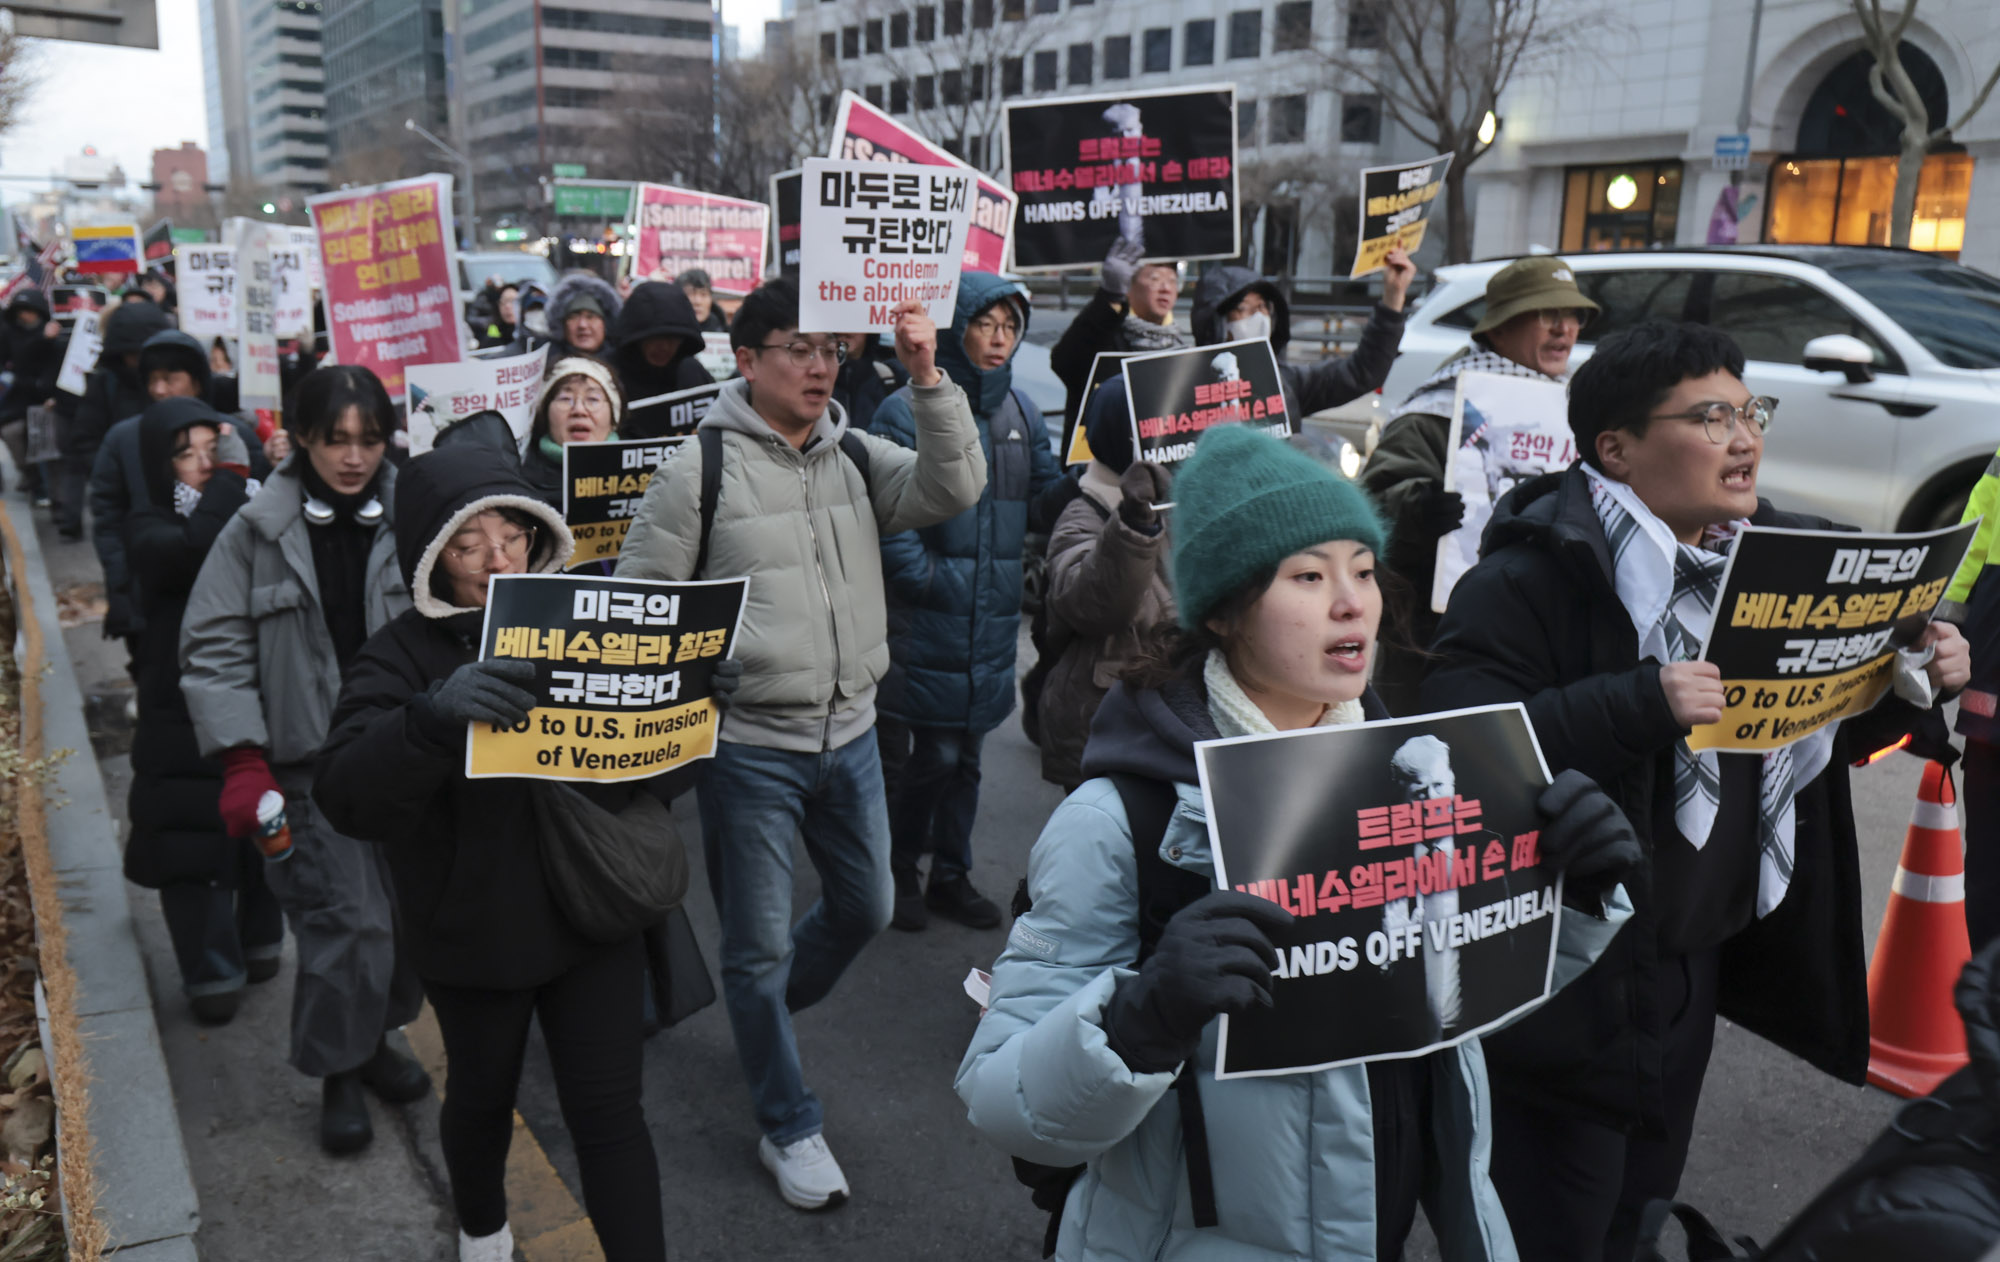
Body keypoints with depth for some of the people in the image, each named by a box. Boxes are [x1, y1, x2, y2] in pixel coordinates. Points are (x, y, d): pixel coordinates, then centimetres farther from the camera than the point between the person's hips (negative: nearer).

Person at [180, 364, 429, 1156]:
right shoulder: (258, 533, -3)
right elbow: (215, 651, 0)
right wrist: (243, 763, -7)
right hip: (312, 766, -2)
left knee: (410, 912, 9)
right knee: (348, 922, -5)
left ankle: (375, 1036, 36)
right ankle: (338, 1074, 19)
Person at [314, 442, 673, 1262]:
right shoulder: (402, 658, -11)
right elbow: (346, 798, -27)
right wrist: (433, 716, -45)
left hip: (593, 913, 1)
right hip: (474, 935, -1)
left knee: (609, 1109, 4)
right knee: (483, 1096, 20)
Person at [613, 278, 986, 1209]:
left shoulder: (856, 456, 4)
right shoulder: (700, 468, -10)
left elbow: (953, 489, -12)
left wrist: (928, 380, -21)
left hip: (848, 736, 5)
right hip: (748, 748, -5)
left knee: (864, 906, 20)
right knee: (759, 943, 8)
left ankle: (765, 1017, 49)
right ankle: (788, 1128, 27)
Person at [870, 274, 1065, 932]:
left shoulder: (1021, 414, 11)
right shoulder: (907, 410, -9)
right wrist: (927, 578, -18)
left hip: (993, 618, 6)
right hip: (927, 619, -6)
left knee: (966, 753, 15)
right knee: (931, 754, -1)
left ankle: (951, 875, 30)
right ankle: (898, 869, 22)